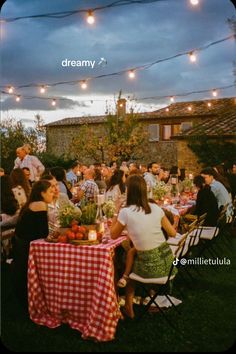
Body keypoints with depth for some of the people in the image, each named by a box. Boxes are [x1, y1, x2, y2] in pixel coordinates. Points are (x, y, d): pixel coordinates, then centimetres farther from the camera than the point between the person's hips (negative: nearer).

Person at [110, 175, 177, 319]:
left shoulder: (126, 212, -14)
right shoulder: (156, 208, -1)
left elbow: (113, 235, 2)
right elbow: (173, 233, 7)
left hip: (150, 266, -4)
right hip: (167, 259, 4)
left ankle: (129, 306, 36)